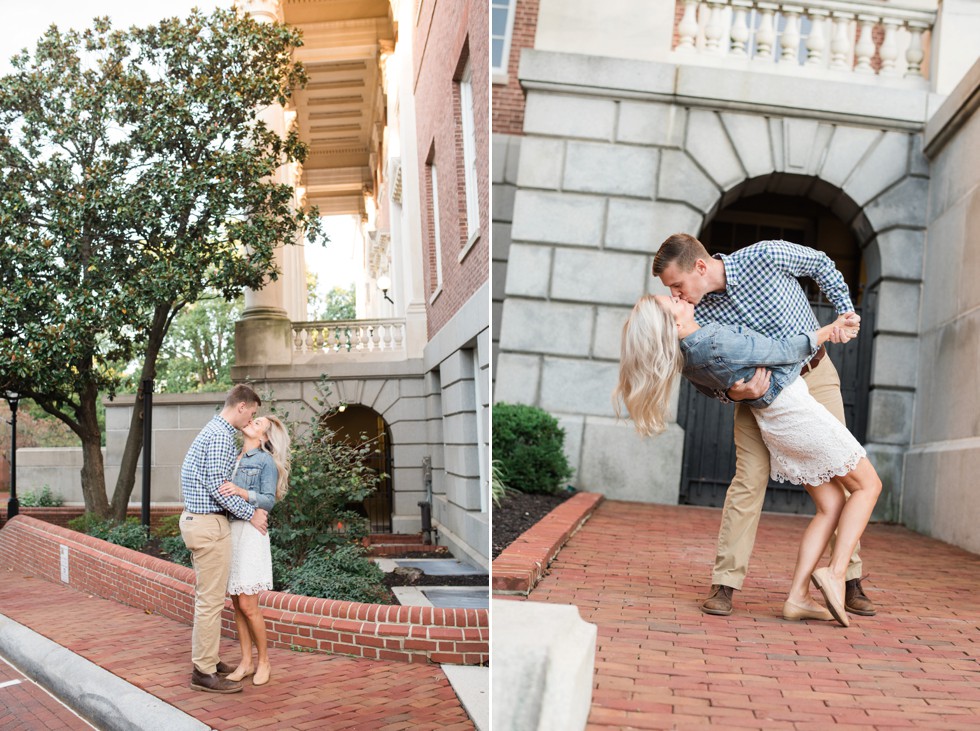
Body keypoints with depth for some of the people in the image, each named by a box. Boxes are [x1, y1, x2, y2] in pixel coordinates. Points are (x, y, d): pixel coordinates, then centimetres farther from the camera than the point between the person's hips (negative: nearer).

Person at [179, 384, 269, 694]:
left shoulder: (212, 430, 17)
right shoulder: (221, 435, -16)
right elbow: (217, 485, -21)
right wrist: (251, 513, -13)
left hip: (195, 518, 11)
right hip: (210, 524, -11)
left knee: (206, 596, 17)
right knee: (211, 599, -6)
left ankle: (205, 659, 26)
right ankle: (204, 672, -2)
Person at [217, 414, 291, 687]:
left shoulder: (266, 461, -2)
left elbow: (268, 501, -10)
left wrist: (241, 491, -23)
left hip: (248, 534, -6)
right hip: (226, 531, 6)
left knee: (248, 606, -5)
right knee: (237, 604, 8)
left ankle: (263, 661, 10)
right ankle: (246, 662, 17)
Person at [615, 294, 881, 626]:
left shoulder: (684, 356, -3)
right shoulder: (719, 341, -28)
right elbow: (784, 352, -14)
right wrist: (829, 330, -3)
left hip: (769, 422, 8)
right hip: (796, 410, -8)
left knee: (832, 506, 14)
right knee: (868, 485, 8)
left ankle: (797, 596, 5)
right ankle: (836, 572, -7)